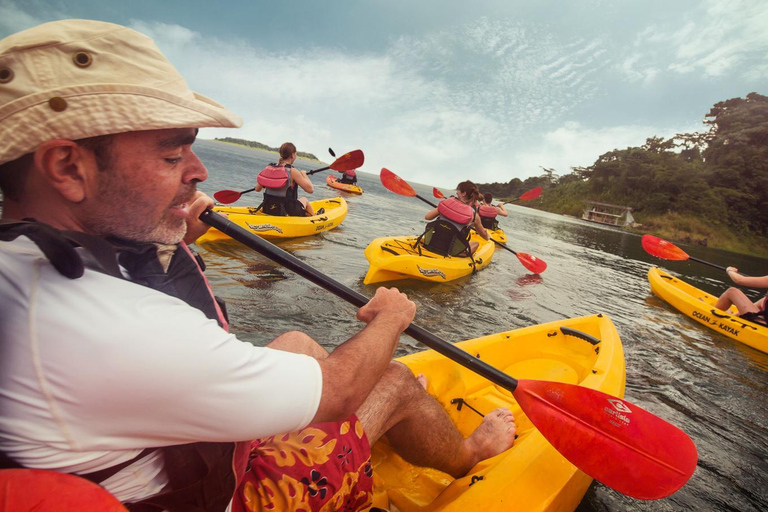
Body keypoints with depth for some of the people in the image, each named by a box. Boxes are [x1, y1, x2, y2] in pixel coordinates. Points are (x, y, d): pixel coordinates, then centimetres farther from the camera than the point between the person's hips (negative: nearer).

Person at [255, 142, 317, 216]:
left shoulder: (268, 168, -2)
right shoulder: (292, 171, -16)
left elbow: (257, 189, 5)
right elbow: (310, 189, -17)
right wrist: (304, 174, 1)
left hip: (266, 209, 5)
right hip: (286, 212, -5)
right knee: (304, 200, 23)